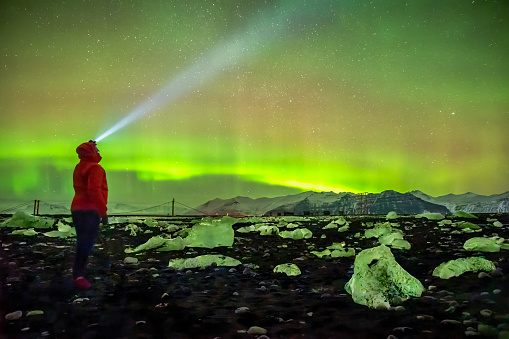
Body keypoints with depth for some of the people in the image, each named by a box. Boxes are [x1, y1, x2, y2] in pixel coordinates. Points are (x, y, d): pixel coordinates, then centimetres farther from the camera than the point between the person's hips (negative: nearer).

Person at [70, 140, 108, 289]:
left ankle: (78, 273, 20)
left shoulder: (79, 168, 18)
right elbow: (94, 191, -22)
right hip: (90, 210, -9)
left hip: (77, 209, 9)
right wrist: (103, 211, -18)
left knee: (82, 242, 15)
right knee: (87, 243, -9)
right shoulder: (95, 168, -12)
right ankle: (78, 275, -11)